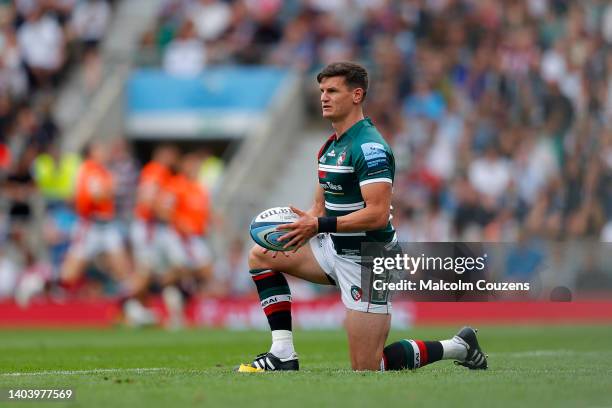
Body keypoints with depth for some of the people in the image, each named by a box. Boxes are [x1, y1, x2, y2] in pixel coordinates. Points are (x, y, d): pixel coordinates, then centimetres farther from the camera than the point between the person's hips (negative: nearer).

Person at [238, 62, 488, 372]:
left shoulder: (370, 147, -20)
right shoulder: (330, 147, 12)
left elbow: (378, 214, -27)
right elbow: (321, 207, 17)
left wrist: (319, 226, -29)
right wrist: (302, 225, -5)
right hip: (335, 250, 10)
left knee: (366, 368, -9)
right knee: (260, 256, 7)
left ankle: (457, 347, 10)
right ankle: (283, 354, 3)